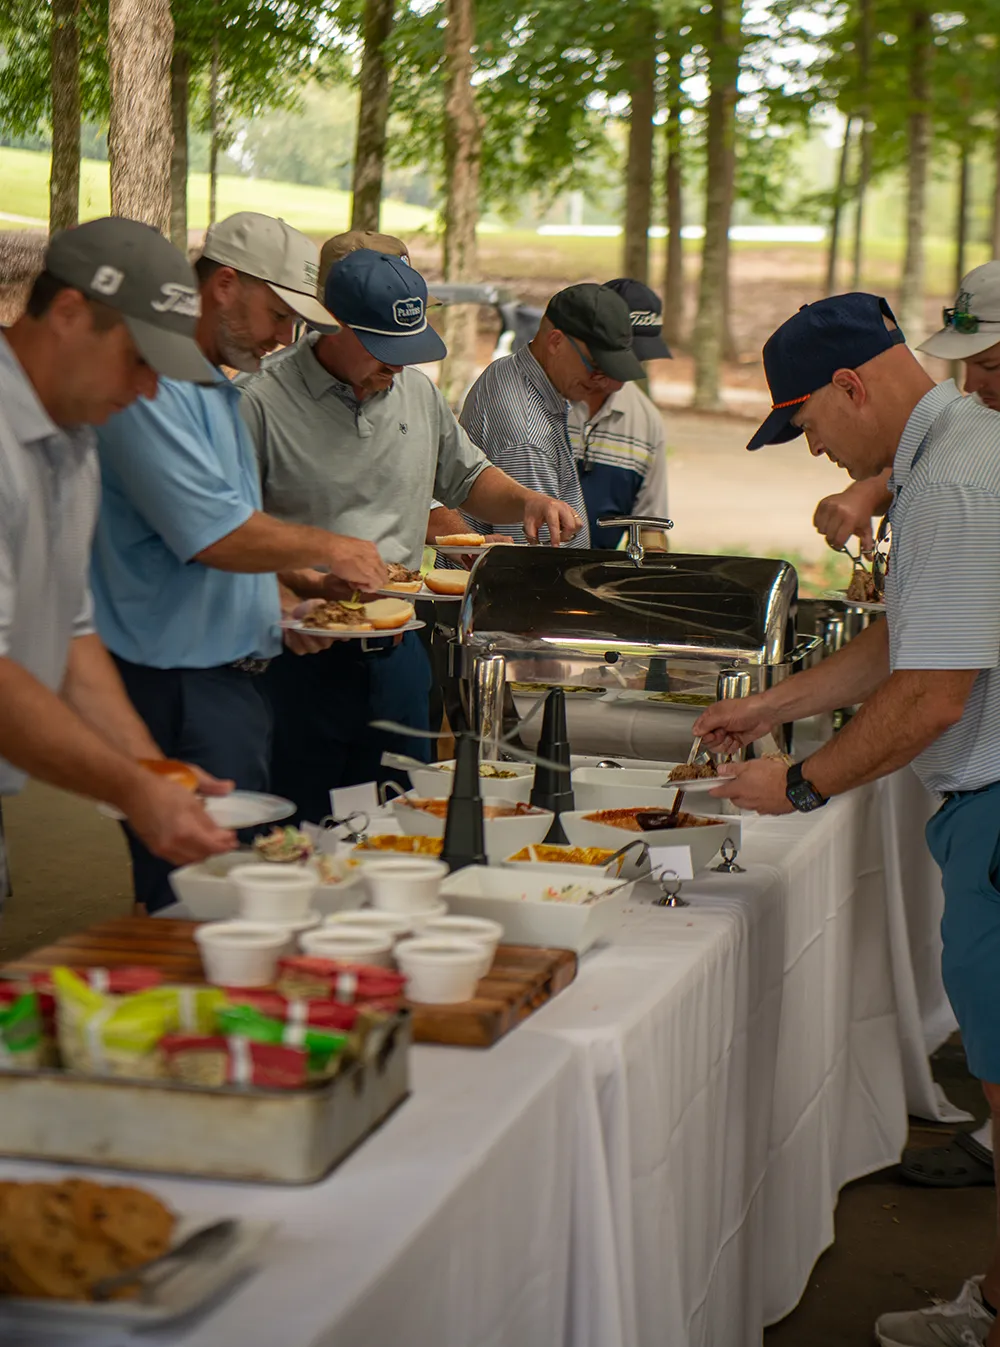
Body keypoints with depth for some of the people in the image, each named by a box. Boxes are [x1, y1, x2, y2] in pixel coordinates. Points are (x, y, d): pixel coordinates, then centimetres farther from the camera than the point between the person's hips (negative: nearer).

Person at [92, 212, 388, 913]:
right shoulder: (152, 384, -16)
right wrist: (327, 548, -9)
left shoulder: (219, 389, 18)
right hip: (177, 689, -11)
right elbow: (213, 536, -22)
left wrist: (284, 603, 12)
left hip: (233, 679, 11)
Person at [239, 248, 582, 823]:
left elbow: (466, 477, 24)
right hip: (304, 654, -5)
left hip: (396, 650, 6)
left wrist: (527, 501, 4)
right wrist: (302, 581, -23)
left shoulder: (419, 394, 10)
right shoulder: (266, 403, -9)